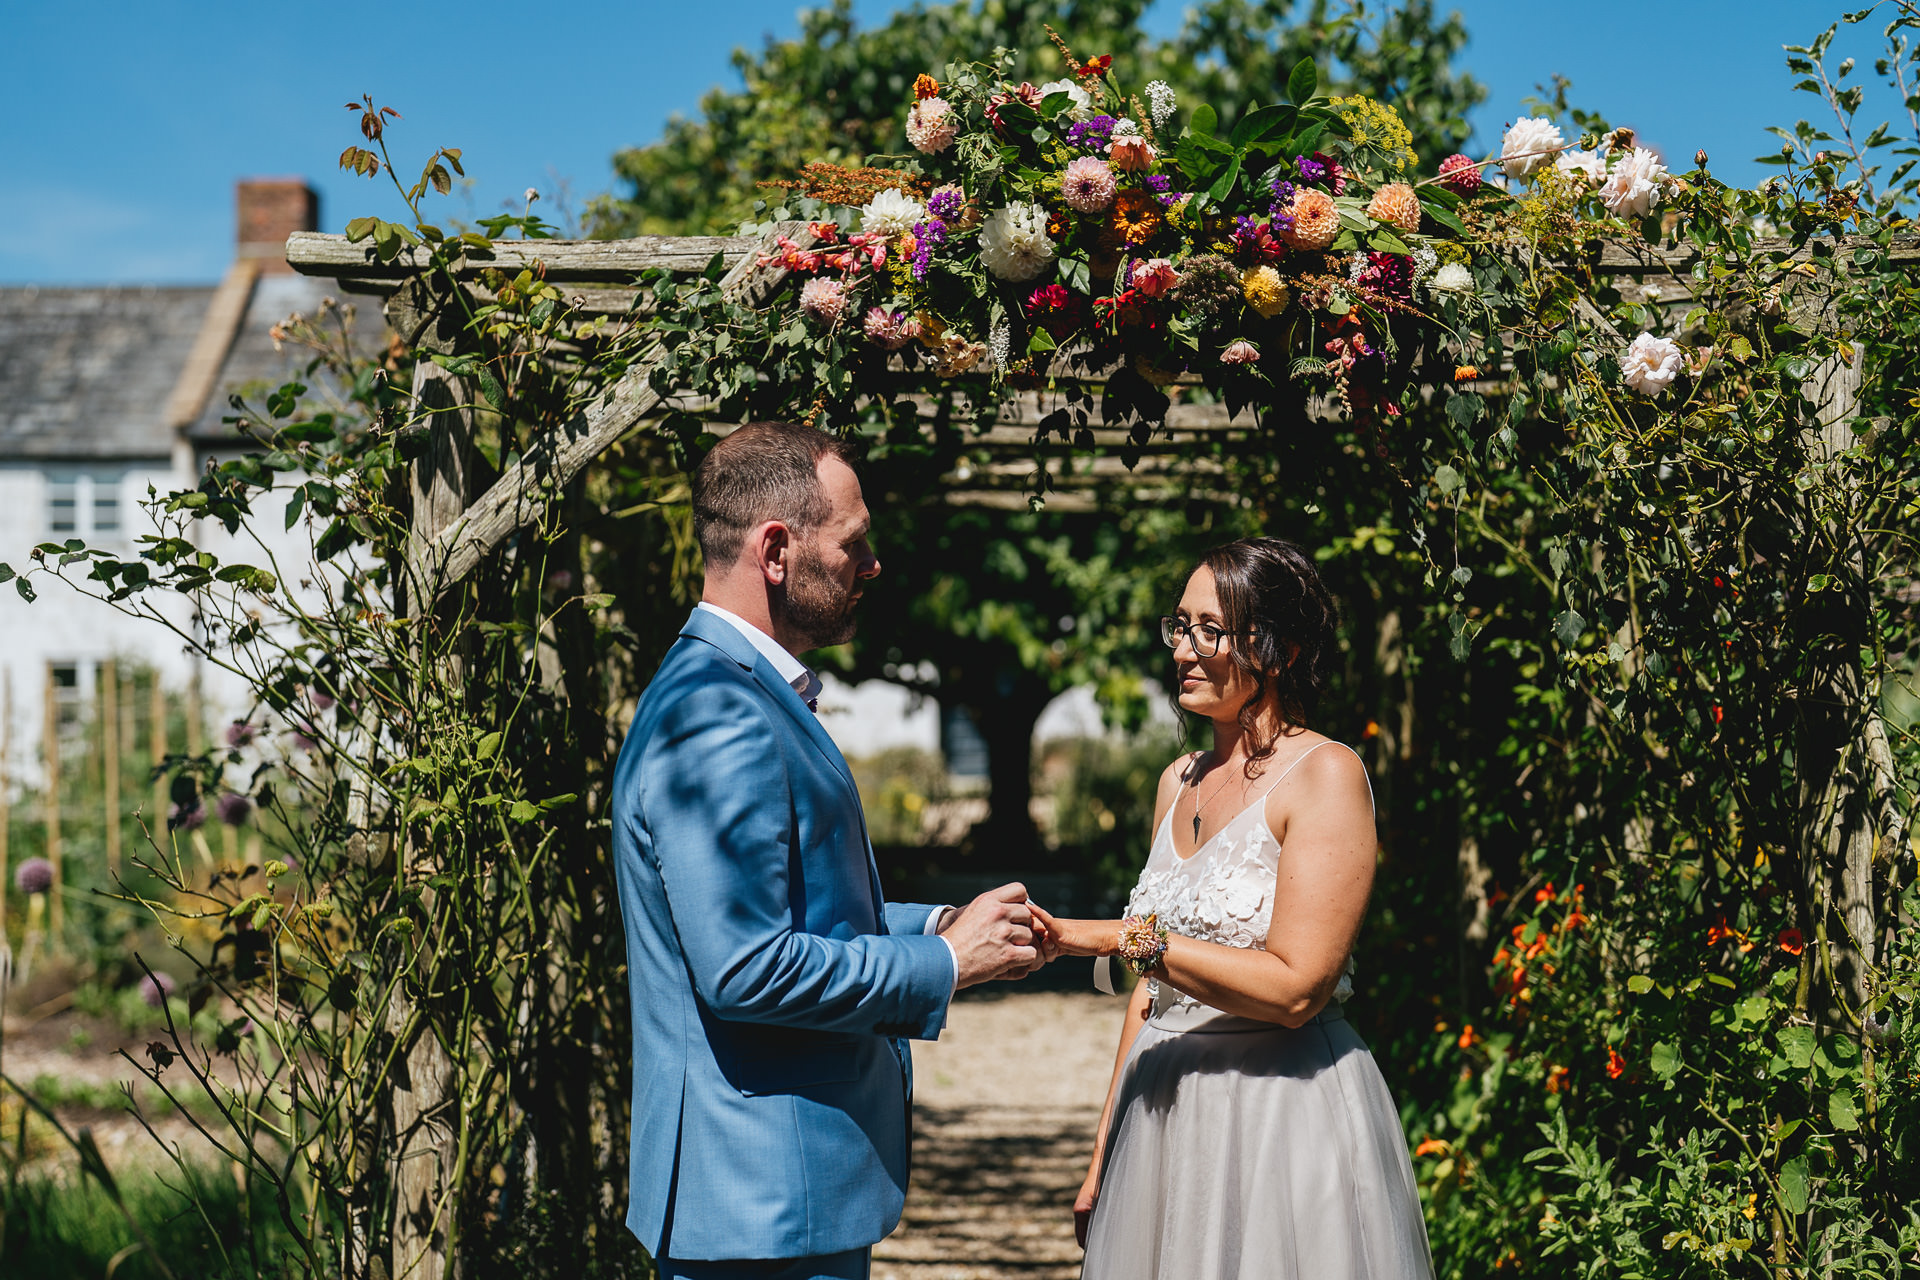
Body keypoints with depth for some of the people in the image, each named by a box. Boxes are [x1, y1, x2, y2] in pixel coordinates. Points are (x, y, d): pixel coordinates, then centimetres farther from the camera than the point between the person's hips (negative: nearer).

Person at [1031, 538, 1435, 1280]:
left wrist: (1123, 940, -19)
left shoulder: (1325, 776, -11)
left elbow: (1295, 988, -19)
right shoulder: (1180, 782, 11)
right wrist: (1104, 1154, 14)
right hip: (1166, 1119, 7)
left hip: (1283, 1114, -7)